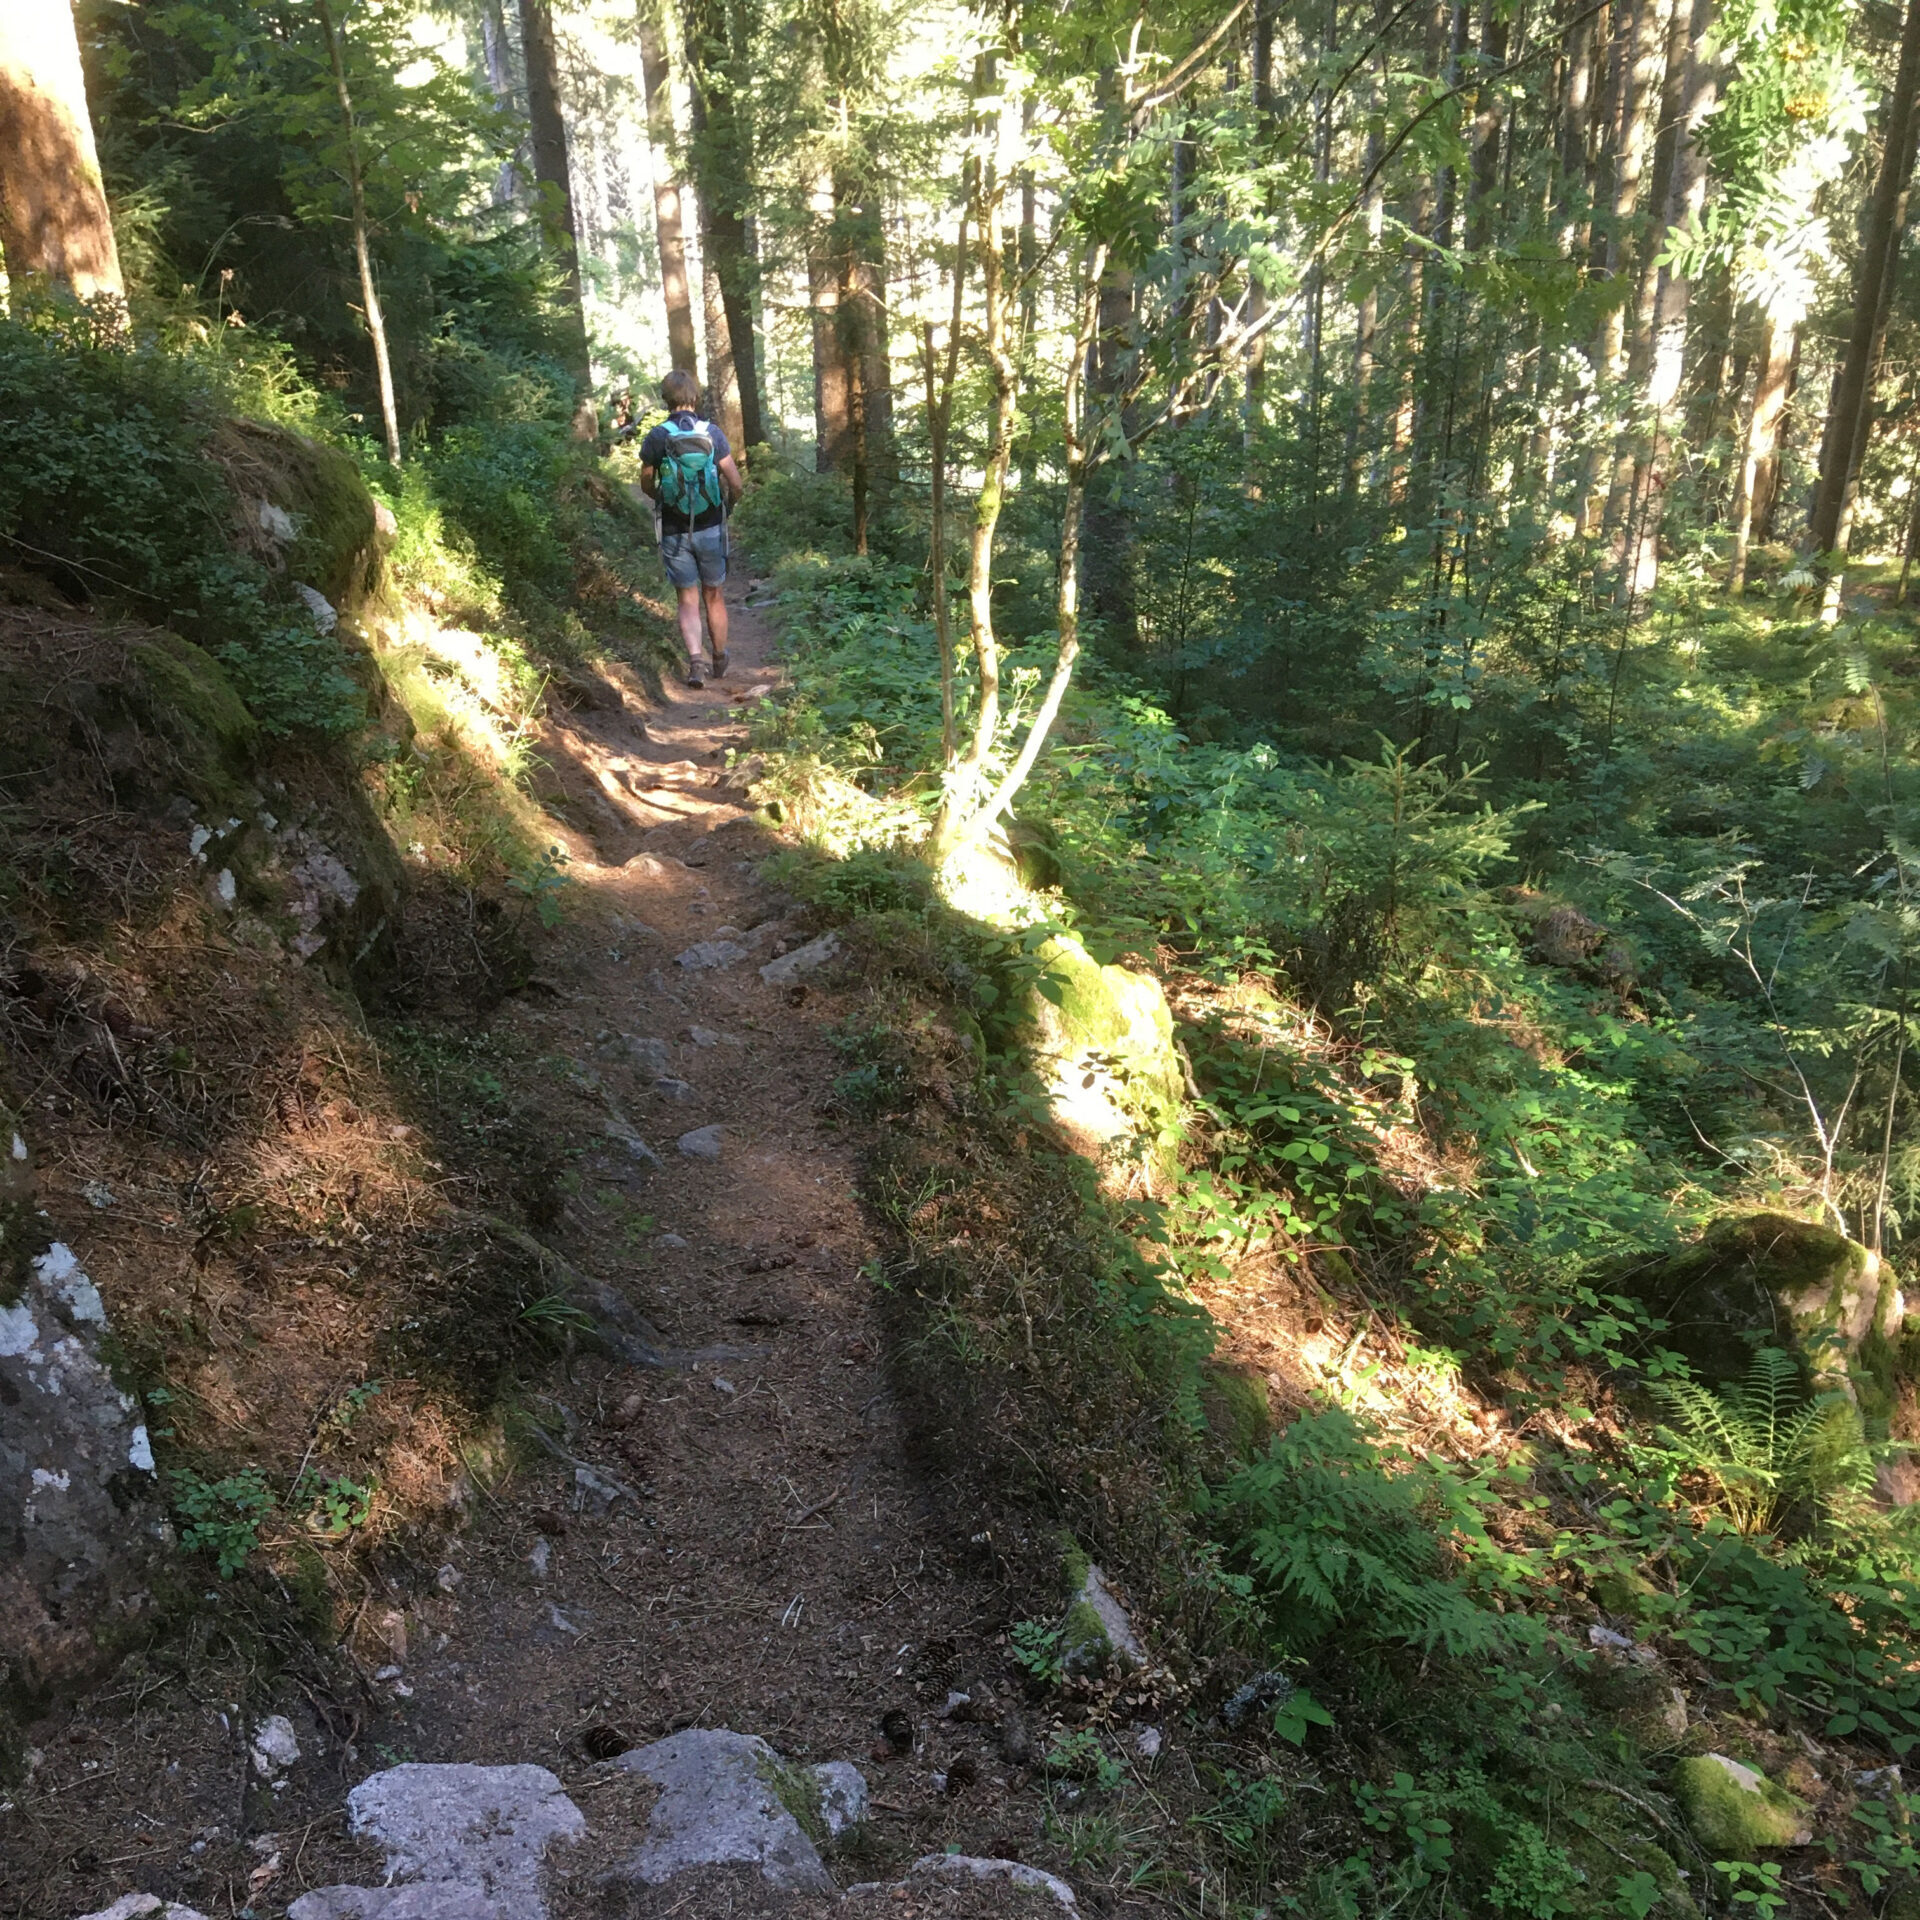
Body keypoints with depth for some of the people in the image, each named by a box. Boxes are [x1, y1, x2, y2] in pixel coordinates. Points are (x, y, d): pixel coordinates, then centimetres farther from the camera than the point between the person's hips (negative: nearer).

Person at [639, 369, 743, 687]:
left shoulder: (656, 438, -7)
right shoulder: (712, 434, -8)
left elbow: (647, 485, 6)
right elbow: (737, 485, -10)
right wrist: (728, 505, 11)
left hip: (674, 532, 0)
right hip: (710, 529, 0)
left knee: (688, 601, 8)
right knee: (715, 597, 16)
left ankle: (695, 662, -11)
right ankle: (719, 662, 29)